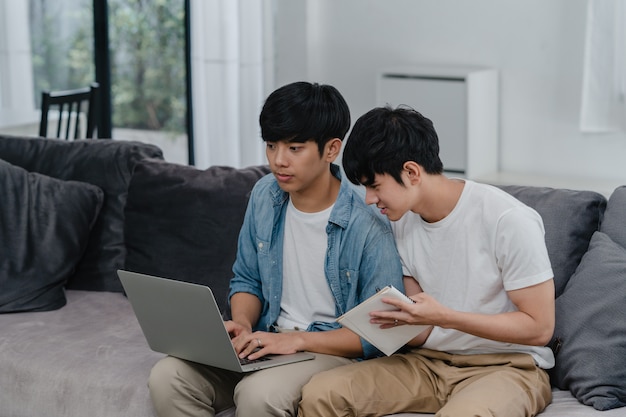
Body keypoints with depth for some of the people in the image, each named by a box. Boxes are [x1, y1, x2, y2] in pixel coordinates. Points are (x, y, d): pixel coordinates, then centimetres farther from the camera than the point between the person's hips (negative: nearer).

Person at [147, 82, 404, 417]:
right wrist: (242, 324, -7)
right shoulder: (265, 195, 2)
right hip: (267, 342, 6)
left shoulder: (369, 226, -18)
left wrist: (298, 340, -22)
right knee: (167, 378, -18)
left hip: (334, 350, -6)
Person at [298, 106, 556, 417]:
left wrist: (446, 317, -23)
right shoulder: (401, 220, 5)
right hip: (430, 362, 6)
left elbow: (539, 327, -14)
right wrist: (396, 321, -14)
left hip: (507, 365, -6)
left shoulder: (508, 220, -16)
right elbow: (423, 333, 10)